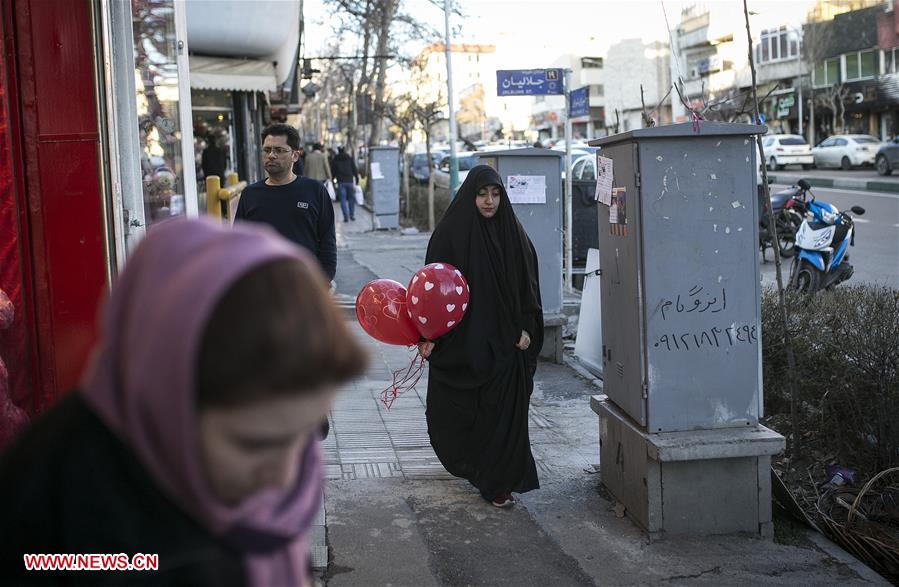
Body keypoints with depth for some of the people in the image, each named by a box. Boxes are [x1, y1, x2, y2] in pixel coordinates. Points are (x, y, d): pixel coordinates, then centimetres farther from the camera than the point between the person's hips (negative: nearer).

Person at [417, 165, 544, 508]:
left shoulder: (513, 234, 5)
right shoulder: (451, 232, -4)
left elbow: (527, 283, 8)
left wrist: (526, 327, -2)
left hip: (503, 339, 2)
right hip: (461, 337, -2)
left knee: (503, 411, 0)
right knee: (456, 409, 7)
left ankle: (498, 483, 11)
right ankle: (467, 461, 34)